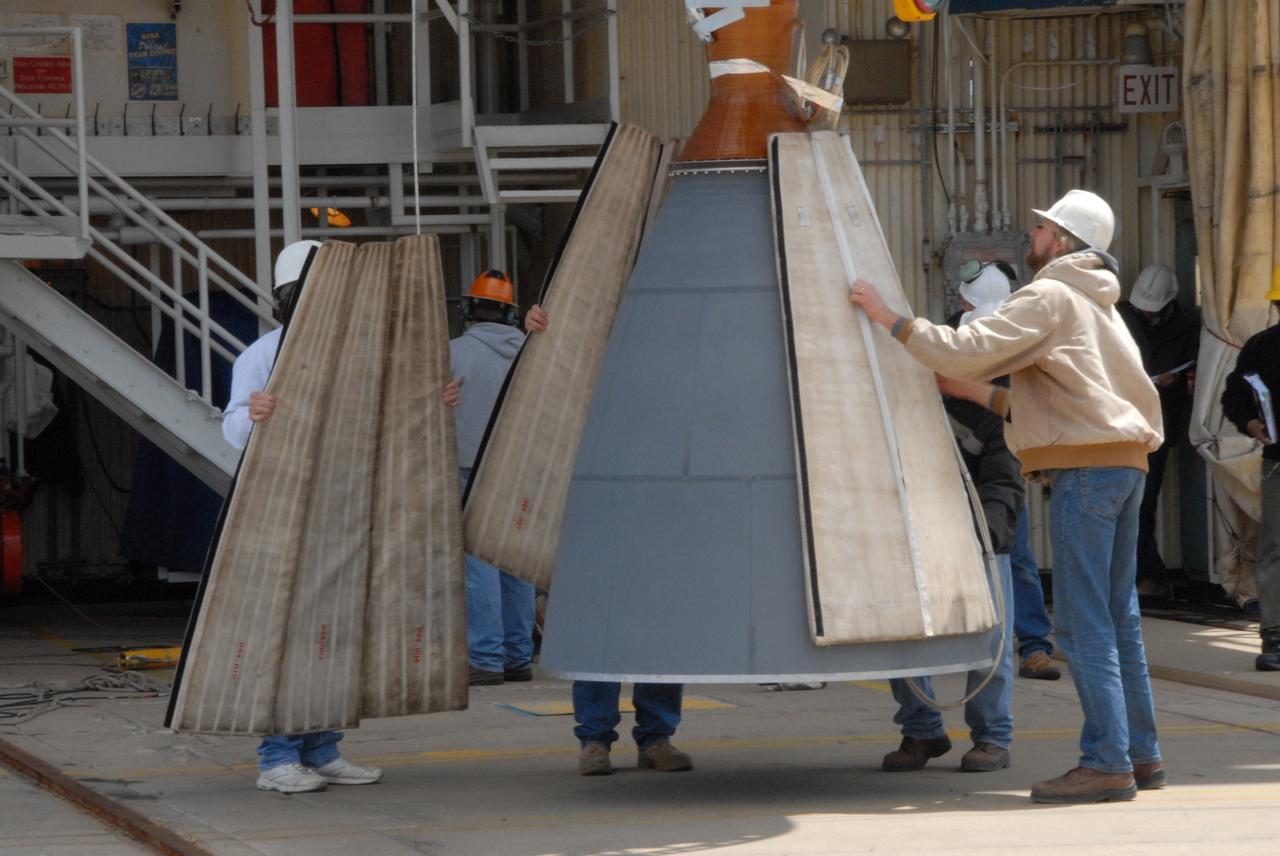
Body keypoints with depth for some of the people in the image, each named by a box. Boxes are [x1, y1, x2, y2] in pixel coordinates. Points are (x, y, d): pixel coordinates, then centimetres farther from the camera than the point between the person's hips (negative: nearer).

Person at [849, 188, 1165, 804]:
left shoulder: (1049, 297, -8)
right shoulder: (1099, 303, 23)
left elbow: (967, 353, -18)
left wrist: (890, 319, -11)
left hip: (1086, 468, -10)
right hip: (1126, 460, 10)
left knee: (1084, 620, -10)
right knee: (1118, 617, 12)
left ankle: (1107, 761, -13)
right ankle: (1140, 754, 14)